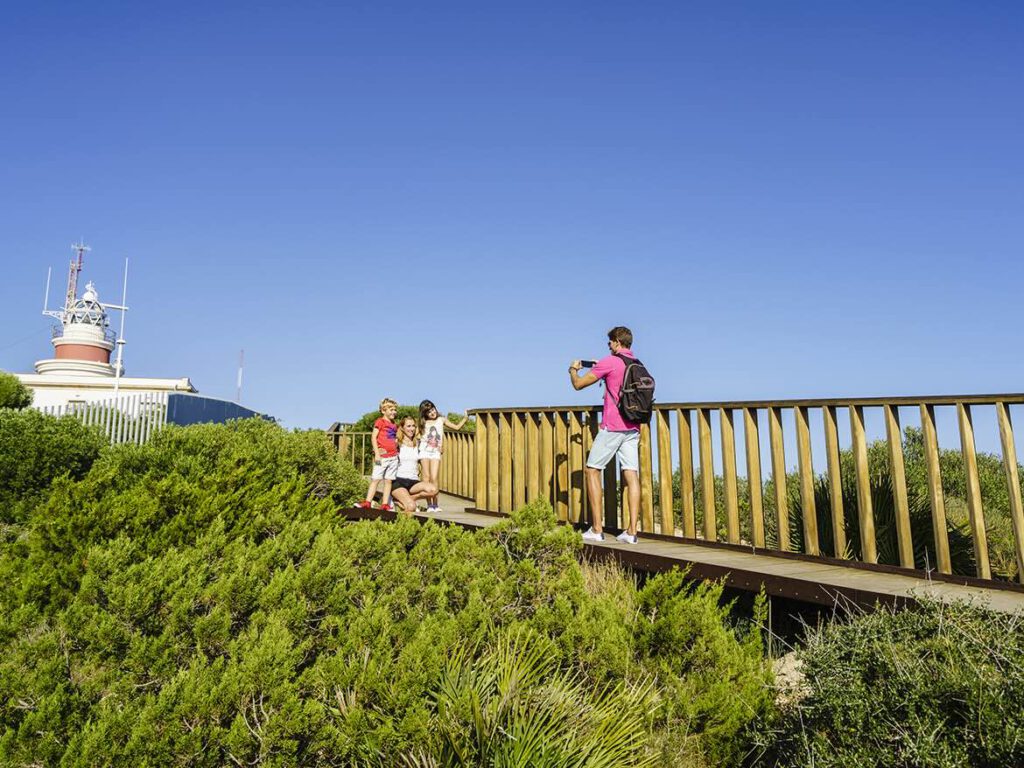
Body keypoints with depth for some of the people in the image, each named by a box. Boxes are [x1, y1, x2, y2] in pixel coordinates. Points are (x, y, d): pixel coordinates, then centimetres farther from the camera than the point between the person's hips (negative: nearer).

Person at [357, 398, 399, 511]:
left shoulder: (394, 425, 18)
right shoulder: (380, 422, -1)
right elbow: (373, 438, -7)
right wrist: (377, 453, -14)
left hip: (393, 457, 6)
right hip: (382, 456, -6)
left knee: (388, 480, 4)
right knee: (375, 479, -6)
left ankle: (385, 504, 6)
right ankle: (368, 502, -3)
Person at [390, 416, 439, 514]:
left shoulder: (418, 444, 14)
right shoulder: (397, 444, 2)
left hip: (413, 481, 5)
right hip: (398, 481, -5)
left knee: (433, 489, -28)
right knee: (411, 507, -31)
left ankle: (402, 499, -8)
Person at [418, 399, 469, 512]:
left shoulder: (441, 420, 11)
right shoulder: (423, 423, 10)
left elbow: (457, 427, 12)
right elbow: (419, 436, 7)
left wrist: (465, 418, 3)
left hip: (436, 453, 0)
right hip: (425, 451, 0)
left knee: (434, 478, -10)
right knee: (426, 477, -5)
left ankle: (435, 504, -6)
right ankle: (429, 505, -3)